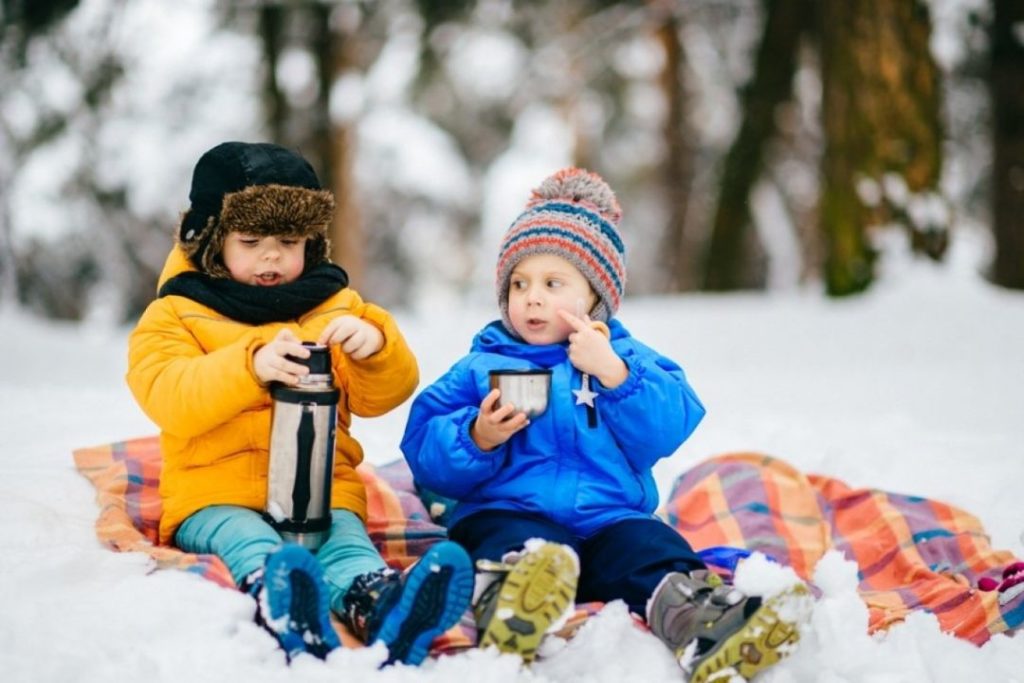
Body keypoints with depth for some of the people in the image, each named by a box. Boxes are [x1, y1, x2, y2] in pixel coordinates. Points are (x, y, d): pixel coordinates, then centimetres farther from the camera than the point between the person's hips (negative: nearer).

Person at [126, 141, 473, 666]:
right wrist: (251, 364, -29)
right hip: (215, 495, -2)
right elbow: (167, 398, -11)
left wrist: (375, 346, -13)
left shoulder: (335, 306, 20)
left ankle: (379, 608, -66)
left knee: (346, 542, -32)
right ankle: (285, 616, -70)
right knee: (249, 544, -37)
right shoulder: (176, 316, 10)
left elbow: (384, 395, 12)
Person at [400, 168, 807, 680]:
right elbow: (427, 458, 4)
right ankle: (506, 602, -68)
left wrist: (612, 373, -10)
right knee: (515, 543, -36)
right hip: (508, 513, -1)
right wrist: (478, 439, -15)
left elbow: (666, 432, 0)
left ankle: (693, 616, -59)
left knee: (650, 545, -30)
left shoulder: (628, 358, 19)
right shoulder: (482, 367, 16)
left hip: (609, 518, 2)